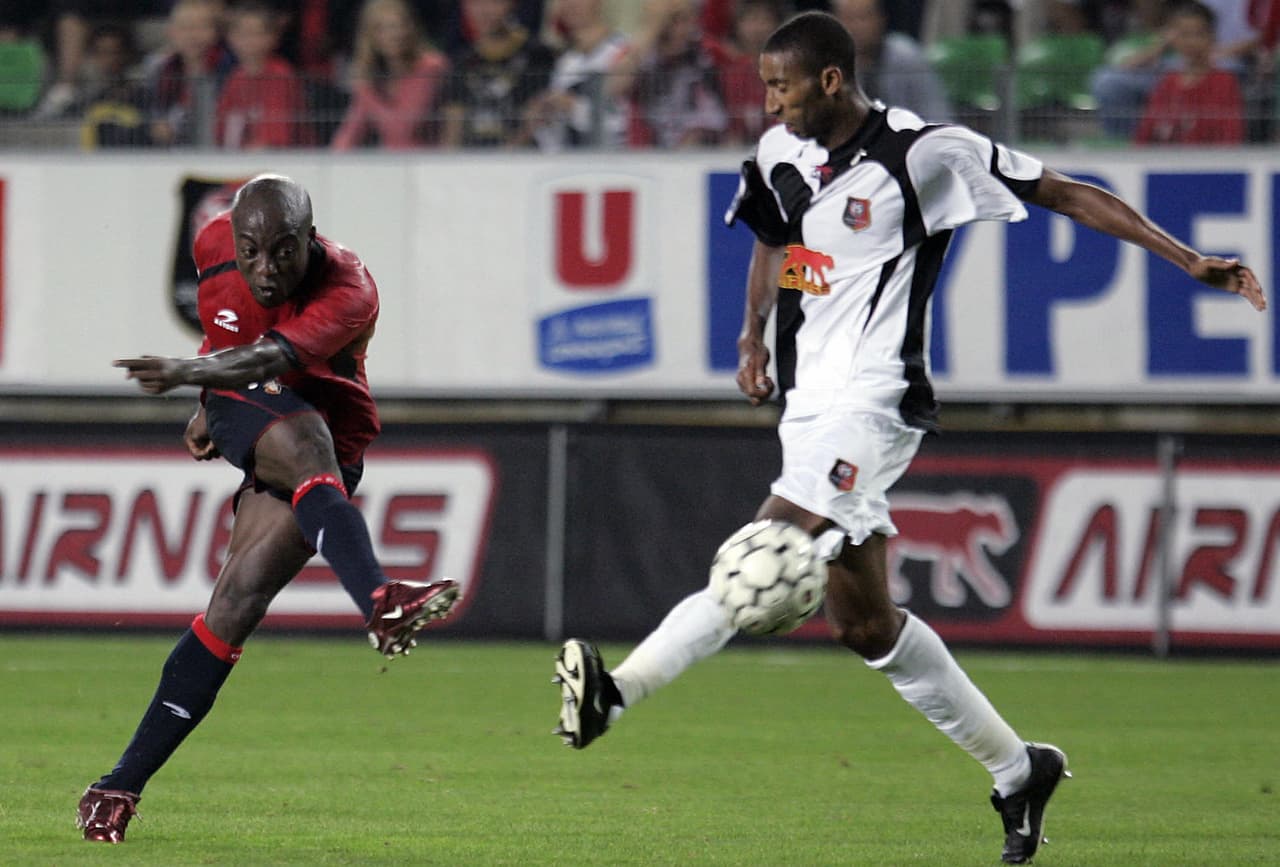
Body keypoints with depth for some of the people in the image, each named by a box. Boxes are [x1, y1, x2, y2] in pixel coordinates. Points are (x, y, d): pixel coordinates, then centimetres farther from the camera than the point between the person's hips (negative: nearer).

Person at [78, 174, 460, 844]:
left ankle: (120, 787, -6)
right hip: (244, 415, 2)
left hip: (326, 448, -2)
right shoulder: (215, 247, -8)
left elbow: (269, 358, -44)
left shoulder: (347, 294, -25)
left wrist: (186, 373, -60)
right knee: (305, 443, -35)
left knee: (235, 607, -14)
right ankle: (379, 603, -58)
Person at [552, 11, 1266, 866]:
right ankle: (1018, 769, 18)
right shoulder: (780, 154, 10)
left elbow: (1067, 194, -5)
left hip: (876, 400, -8)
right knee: (864, 620, 8)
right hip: (812, 402, 8)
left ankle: (619, 690, -40)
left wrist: (1188, 258, -8)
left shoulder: (925, 153, -10)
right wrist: (754, 336, 18)